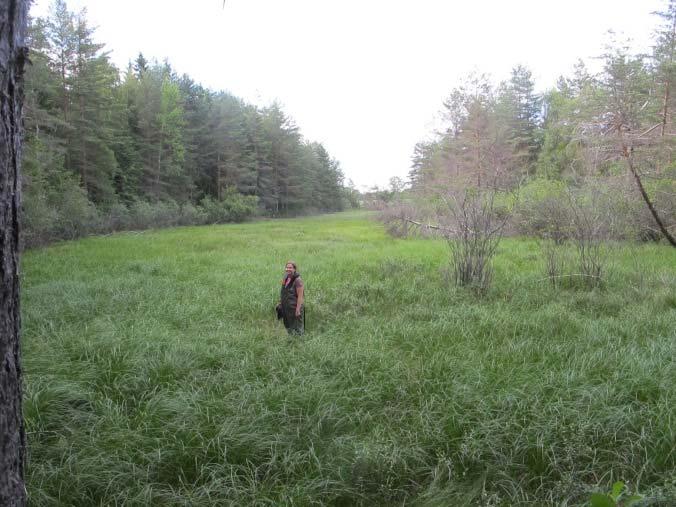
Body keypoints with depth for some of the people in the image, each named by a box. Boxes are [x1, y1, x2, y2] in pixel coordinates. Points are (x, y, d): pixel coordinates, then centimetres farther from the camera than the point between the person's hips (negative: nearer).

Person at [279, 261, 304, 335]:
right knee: (288, 326, 16)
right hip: (286, 307, 8)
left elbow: (300, 296, -20)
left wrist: (298, 309, -22)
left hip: (295, 307, -8)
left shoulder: (297, 280, -18)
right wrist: (281, 303, 15)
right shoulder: (285, 278, 7)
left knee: (297, 328, 1)